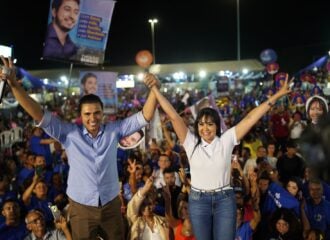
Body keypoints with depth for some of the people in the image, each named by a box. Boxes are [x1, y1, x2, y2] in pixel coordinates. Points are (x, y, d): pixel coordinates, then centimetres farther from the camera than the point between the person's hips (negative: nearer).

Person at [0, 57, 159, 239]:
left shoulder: (114, 130, -5)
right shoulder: (69, 133, -9)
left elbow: (144, 117, -7)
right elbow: (38, 114, -13)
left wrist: (154, 90, -23)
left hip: (111, 205, 2)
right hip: (81, 208, -1)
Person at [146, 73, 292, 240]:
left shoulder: (226, 140, -4)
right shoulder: (191, 143, -4)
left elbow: (250, 118, -8)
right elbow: (173, 116, -10)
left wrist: (277, 95, -10)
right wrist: (154, 88, -14)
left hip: (224, 200, -1)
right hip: (198, 201, 1)